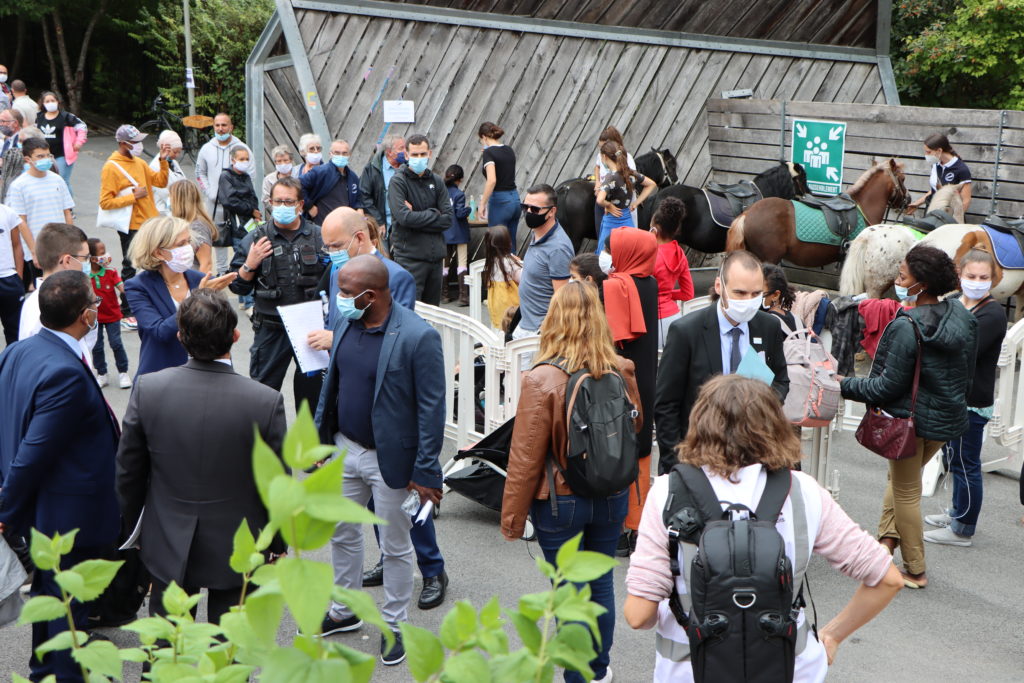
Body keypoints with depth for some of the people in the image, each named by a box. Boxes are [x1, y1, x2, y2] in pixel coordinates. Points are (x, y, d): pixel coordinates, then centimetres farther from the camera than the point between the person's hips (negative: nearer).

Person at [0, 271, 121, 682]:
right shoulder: (66, 374, -30)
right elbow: (34, 454, -27)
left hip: (40, 510, 10)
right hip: (70, 515, -10)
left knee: (48, 590, 27)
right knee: (71, 603, 9)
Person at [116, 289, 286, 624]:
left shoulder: (148, 389, -16)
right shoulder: (266, 401, -22)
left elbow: (128, 473, -4)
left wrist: (133, 530, 13)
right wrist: (278, 543, 7)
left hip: (167, 549, 2)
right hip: (238, 550, -1)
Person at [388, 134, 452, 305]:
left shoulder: (436, 181, 11)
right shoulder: (398, 181, -4)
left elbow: (448, 219, 3)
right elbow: (404, 217, -17)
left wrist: (418, 218, -8)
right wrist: (434, 214, -5)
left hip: (435, 256, 6)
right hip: (410, 257, -5)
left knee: (433, 308, 12)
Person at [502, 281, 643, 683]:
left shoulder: (542, 379, -22)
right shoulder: (622, 371, -9)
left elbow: (526, 457, -17)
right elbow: (635, 424, 10)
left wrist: (512, 517, -6)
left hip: (560, 500, -4)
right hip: (612, 498, 4)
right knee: (601, 582, 20)